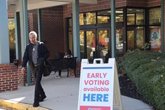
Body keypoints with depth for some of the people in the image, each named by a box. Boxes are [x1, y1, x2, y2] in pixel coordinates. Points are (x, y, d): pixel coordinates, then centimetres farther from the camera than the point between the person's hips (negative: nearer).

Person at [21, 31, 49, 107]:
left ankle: (36, 100, -10)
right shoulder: (28, 47, 7)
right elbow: (25, 57, 4)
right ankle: (42, 95, 35)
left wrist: (42, 59, -14)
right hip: (33, 66, 4)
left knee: (37, 83, -10)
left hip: (39, 66, -4)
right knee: (37, 82, 14)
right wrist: (23, 66, -6)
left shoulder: (41, 45, -2)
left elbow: (47, 53, 2)